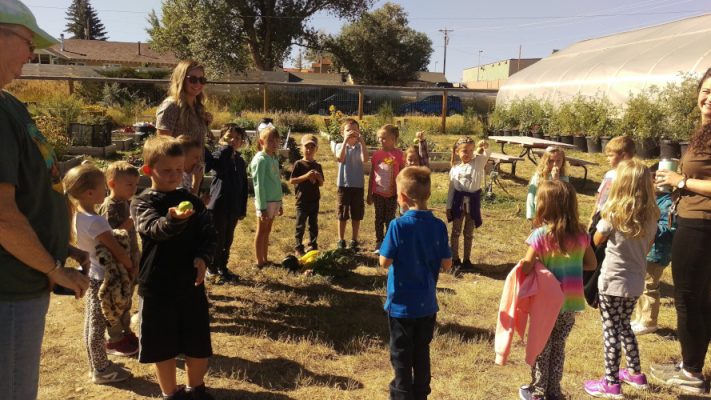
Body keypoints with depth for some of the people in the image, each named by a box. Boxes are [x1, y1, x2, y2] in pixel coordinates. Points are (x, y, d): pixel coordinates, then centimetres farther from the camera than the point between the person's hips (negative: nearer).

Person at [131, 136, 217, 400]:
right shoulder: (142, 203, -6)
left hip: (191, 284, 3)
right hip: (157, 288, -3)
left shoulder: (192, 201, 5)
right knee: (164, 347, 10)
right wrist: (173, 220, -48)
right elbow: (154, 228, -26)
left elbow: (209, 235, 4)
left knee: (199, 345, 12)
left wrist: (203, 258, -16)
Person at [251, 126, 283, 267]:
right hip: (265, 201, -8)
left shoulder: (274, 159, 11)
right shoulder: (260, 159, -14)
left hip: (274, 200, 8)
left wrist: (279, 203, 17)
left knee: (267, 231, 15)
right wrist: (262, 207, -19)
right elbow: (259, 185, -17)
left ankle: (265, 259, 25)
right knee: (261, 231, 2)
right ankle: (260, 262, 12)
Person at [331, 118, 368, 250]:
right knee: (342, 215, 7)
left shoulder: (360, 147, 1)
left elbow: (365, 159, -19)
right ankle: (341, 241, 18)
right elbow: (340, 159, -22)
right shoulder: (340, 146, 0)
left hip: (358, 185, 1)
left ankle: (354, 241, 21)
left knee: (356, 215, 8)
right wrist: (345, 141, -26)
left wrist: (362, 141, -23)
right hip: (344, 185, -1)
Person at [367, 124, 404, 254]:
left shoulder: (398, 154, -7)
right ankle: (379, 243, 20)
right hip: (378, 193, 2)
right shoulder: (376, 154, 0)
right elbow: (372, 175, 6)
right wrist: (369, 193, 5)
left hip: (392, 193, -2)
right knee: (379, 219, 11)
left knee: (390, 219, 8)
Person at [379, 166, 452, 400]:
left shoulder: (399, 225, -19)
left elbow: (384, 262, -15)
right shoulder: (438, 225, -8)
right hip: (427, 303, 4)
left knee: (401, 355, 12)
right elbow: (446, 265, -4)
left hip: (401, 303, -4)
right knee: (421, 352, 19)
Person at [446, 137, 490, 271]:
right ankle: (455, 259, 17)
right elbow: (451, 189, 4)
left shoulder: (478, 162, 0)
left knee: (469, 232, 11)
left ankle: (466, 259, 23)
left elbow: (487, 154, -18)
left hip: (473, 201, 0)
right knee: (456, 231, 7)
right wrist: (448, 207, 3)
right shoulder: (455, 169, 2)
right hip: (458, 201, 0)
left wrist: (485, 146, -41)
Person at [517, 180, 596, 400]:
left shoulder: (541, 235, -19)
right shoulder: (580, 234, -5)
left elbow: (526, 268, -19)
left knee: (541, 347, 15)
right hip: (570, 302, 4)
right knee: (558, 346, 20)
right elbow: (591, 264, 6)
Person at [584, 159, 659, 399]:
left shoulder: (614, 213, -16)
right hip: (636, 282, 6)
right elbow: (648, 246, 10)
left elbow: (597, 241, -4)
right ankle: (635, 373, 35)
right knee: (624, 326, 23)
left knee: (611, 330, 4)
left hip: (613, 281, -6)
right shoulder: (651, 215, -1)